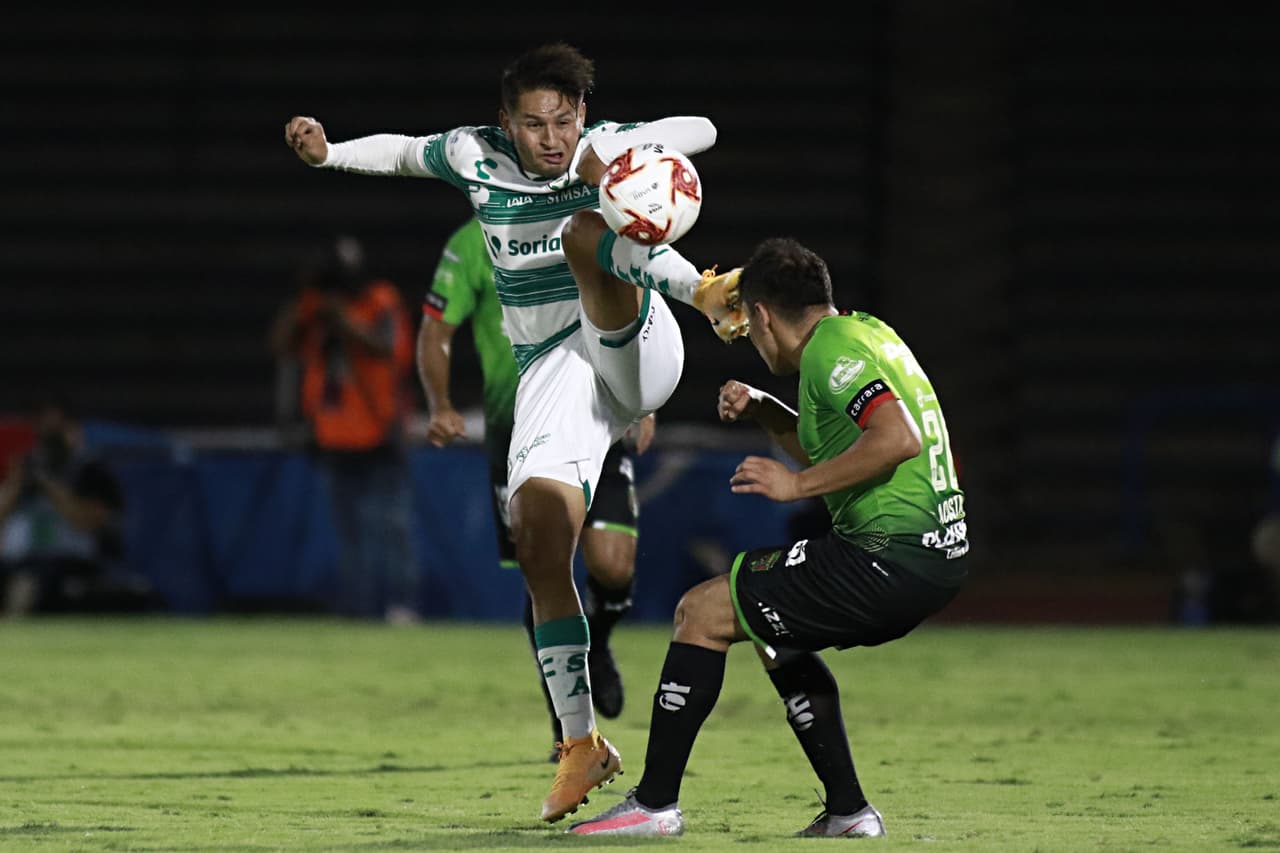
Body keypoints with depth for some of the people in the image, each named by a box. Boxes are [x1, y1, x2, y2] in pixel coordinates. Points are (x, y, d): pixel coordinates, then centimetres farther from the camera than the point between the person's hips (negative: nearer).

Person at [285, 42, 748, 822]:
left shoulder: (604, 150, -4)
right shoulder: (474, 156, 3)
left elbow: (700, 130, -14)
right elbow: (404, 151, 21)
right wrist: (328, 153, 10)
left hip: (632, 348, -3)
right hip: (553, 371, 3)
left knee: (585, 231, -30)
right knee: (540, 547, -11)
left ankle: (708, 292, -59)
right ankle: (582, 745, -3)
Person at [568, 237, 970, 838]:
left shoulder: (829, 348, -11)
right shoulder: (866, 332, 19)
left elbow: (899, 438, -27)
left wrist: (797, 484, -19)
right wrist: (765, 412, 20)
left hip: (890, 558, -10)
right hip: (938, 554, 10)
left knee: (701, 612, -2)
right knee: (778, 638, 29)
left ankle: (654, 803, 3)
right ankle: (849, 812, 22)